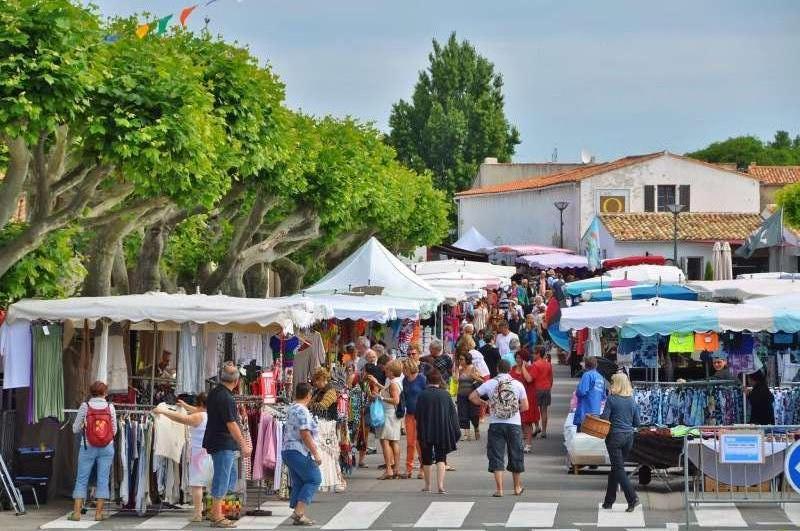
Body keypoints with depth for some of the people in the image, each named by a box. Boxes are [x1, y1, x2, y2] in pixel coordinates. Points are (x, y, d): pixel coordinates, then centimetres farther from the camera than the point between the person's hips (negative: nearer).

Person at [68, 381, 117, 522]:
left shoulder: (85, 406, -6)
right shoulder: (110, 407, -3)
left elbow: (75, 429, -3)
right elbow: (114, 431, 1)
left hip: (87, 447, -1)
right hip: (107, 448, 1)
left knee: (81, 480, 6)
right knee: (103, 480, 7)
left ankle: (76, 512, 3)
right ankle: (99, 512, 7)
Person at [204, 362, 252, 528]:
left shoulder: (214, 393, 10)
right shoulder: (226, 398, -19)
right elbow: (231, 424, -21)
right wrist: (243, 445, -17)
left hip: (215, 440, 10)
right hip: (223, 444, -10)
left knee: (230, 477, 17)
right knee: (222, 479, -4)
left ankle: (215, 513, 20)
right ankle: (217, 517, 0)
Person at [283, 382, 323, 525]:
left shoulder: (291, 409, 16)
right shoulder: (302, 411, -15)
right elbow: (305, 434, -21)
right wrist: (315, 453, -18)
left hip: (287, 450, 10)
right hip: (300, 452, -10)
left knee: (298, 483, 12)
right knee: (314, 480, -4)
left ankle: (298, 515, 9)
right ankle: (299, 512, -12)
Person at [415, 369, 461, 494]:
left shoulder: (422, 395, -7)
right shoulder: (445, 395, -3)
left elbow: (418, 415, -5)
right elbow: (453, 413, 2)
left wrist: (419, 432, 3)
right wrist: (455, 432, 9)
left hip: (426, 432, -1)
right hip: (443, 432, 1)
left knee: (427, 459, 13)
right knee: (441, 458, 3)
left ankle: (427, 485, 21)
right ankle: (440, 485, -12)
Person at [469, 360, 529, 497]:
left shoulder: (490, 383, 0)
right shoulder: (518, 384, 0)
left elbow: (472, 397, 1)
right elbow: (525, 406, 1)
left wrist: (484, 403, 17)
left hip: (496, 424, -1)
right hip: (514, 424, 1)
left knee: (496, 457, 2)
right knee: (515, 455, 14)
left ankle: (499, 489, -6)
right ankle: (517, 487, 25)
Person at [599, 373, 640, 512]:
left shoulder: (612, 399, -10)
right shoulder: (632, 401, 5)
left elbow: (604, 417, -14)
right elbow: (637, 423, 8)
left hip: (615, 436, -5)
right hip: (629, 437, 5)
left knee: (619, 468, -2)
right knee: (616, 468, 15)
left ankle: (632, 498, -16)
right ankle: (609, 501, 21)